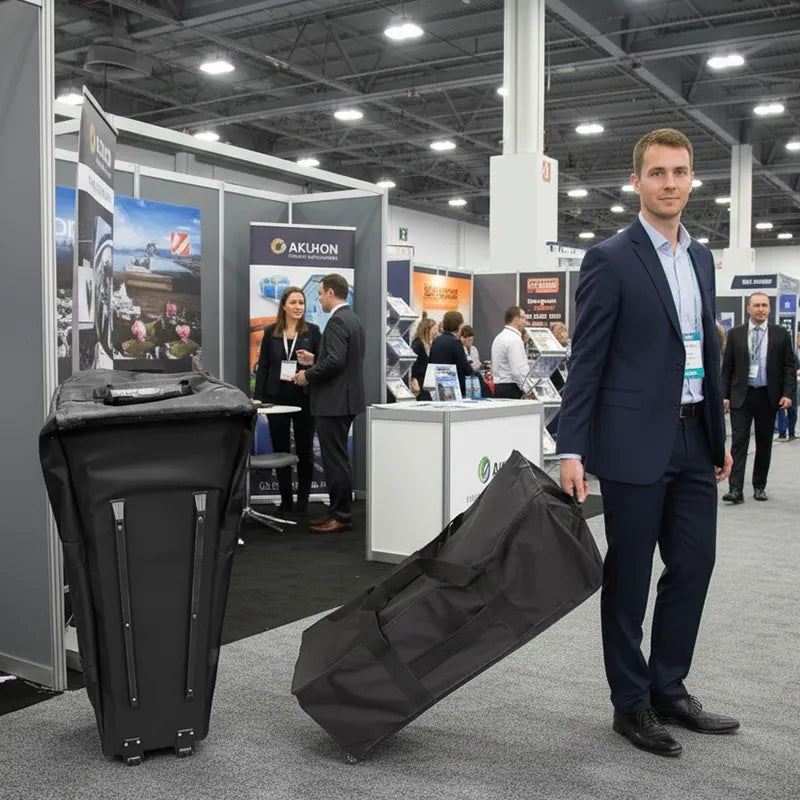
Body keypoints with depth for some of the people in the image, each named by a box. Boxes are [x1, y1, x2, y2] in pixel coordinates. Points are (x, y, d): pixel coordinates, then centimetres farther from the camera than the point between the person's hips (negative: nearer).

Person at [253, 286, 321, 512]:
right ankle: (285, 499, 17)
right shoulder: (270, 332, 6)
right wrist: (258, 397, -2)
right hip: (276, 396, 2)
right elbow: (263, 366, 5)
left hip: (304, 397, -1)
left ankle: (303, 499, 16)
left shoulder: (312, 331, 1)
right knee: (280, 450, 7)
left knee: (305, 450, 5)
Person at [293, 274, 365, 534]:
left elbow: (335, 361, -26)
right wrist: (314, 360, 17)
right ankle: (338, 511, 21)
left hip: (335, 401, -11)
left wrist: (308, 375, -13)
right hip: (344, 399, 11)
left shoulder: (337, 321, -17)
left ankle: (340, 517, 2)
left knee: (336, 459, -4)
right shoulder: (351, 319, 14)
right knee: (337, 458, 15)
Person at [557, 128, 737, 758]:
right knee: (629, 577, 5)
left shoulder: (701, 257, 13)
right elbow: (586, 362, -11)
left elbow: (708, 351, 17)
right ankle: (632, 704, 20)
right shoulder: (610, 260, -7)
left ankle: (669, 690, 28)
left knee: (694, 566, 11)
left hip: (693, 442, 7)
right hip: (636, 444, -7)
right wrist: (571, 450, -15)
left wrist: (719, 437, 16)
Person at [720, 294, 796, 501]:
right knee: (739, 442, -7)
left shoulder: (781, 334, 3)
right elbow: (727, 368, 5)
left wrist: (787, 394, -6)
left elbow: (789, 367, 4)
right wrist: (725, 395, 0)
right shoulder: (735, 334, 4)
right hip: (741, 396, -1)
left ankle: (759, 487, 21)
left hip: (768, 396, 1)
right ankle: (735, 490, -10)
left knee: (764, 444, 9)